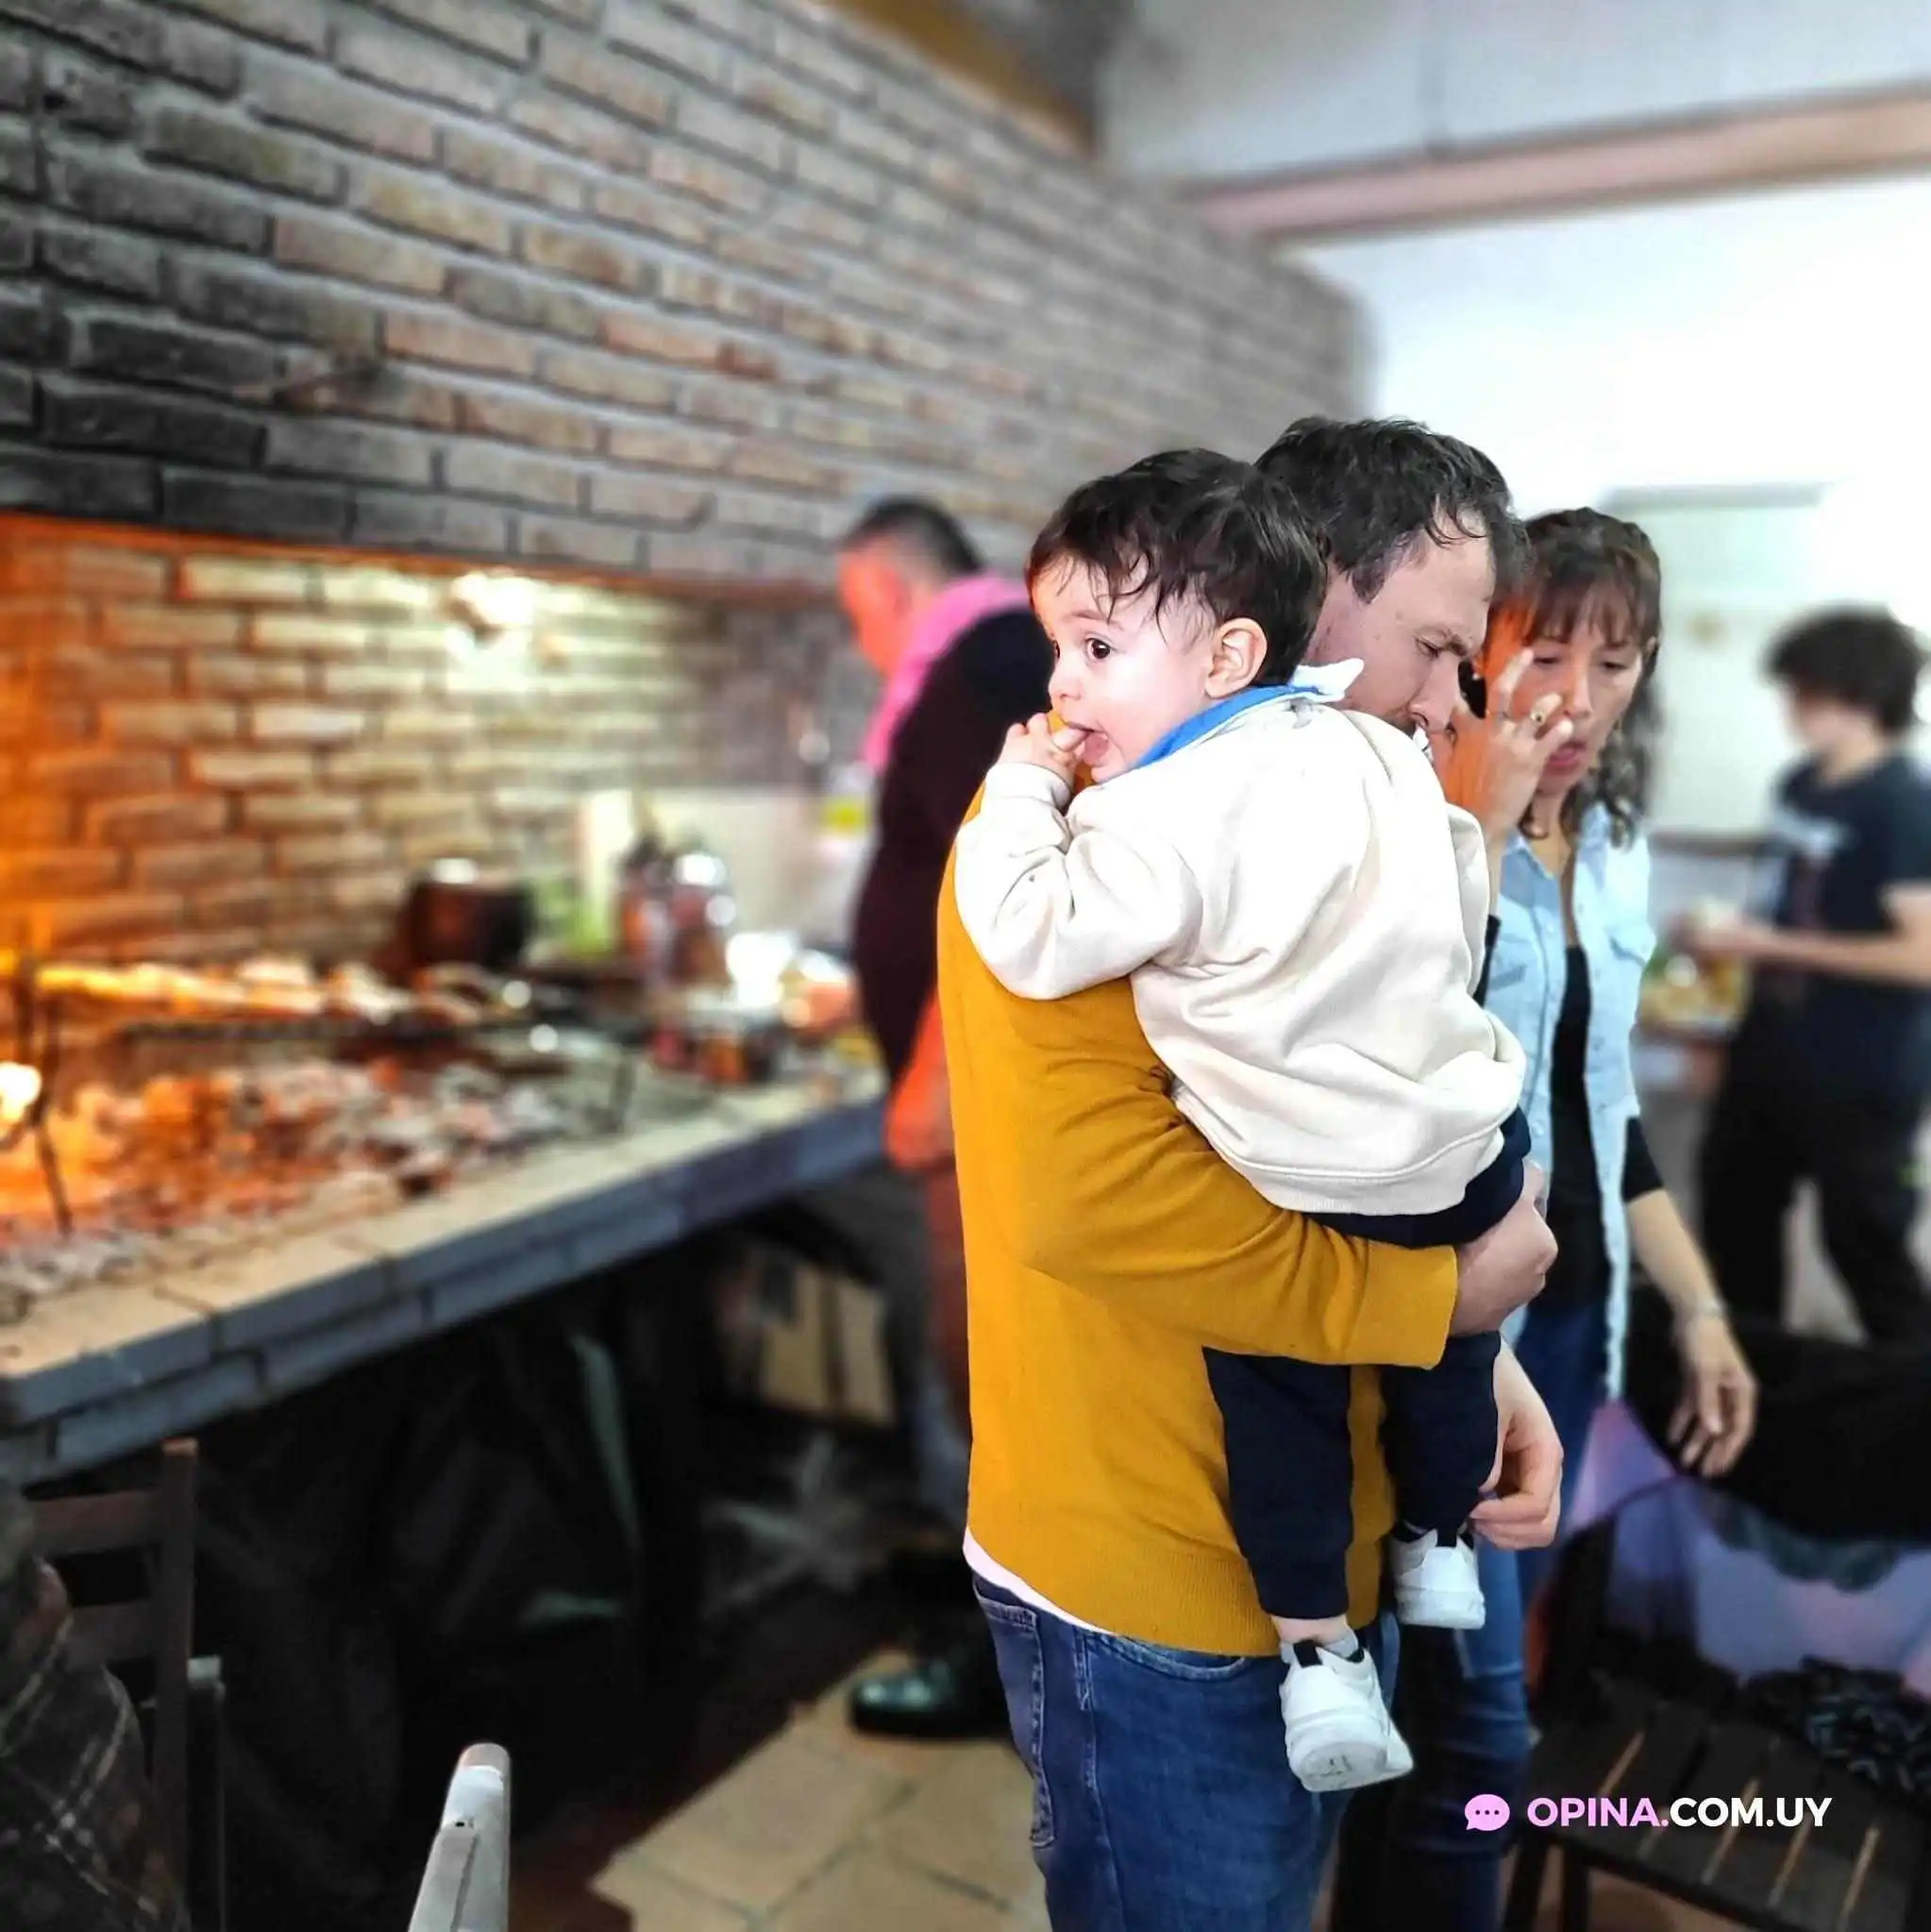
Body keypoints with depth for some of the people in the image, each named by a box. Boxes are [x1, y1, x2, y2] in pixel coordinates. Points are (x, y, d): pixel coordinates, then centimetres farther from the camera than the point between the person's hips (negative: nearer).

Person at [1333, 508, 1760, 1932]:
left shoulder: (1614, 851, 8)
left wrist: (1698, 1307, 14)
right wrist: (1476, 824, -30)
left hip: (1568, 1306, 7)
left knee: (1450, 1676, 19)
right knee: (1476, 1714, -3)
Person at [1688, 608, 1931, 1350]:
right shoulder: (1802, 784, 5)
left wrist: (1772, 946, -24)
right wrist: (1734, 937, 3)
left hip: (1862, 1074, -9)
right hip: (1774, 1049, 9)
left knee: (1864, 1242, 4)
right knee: (1735, 1207, 20)